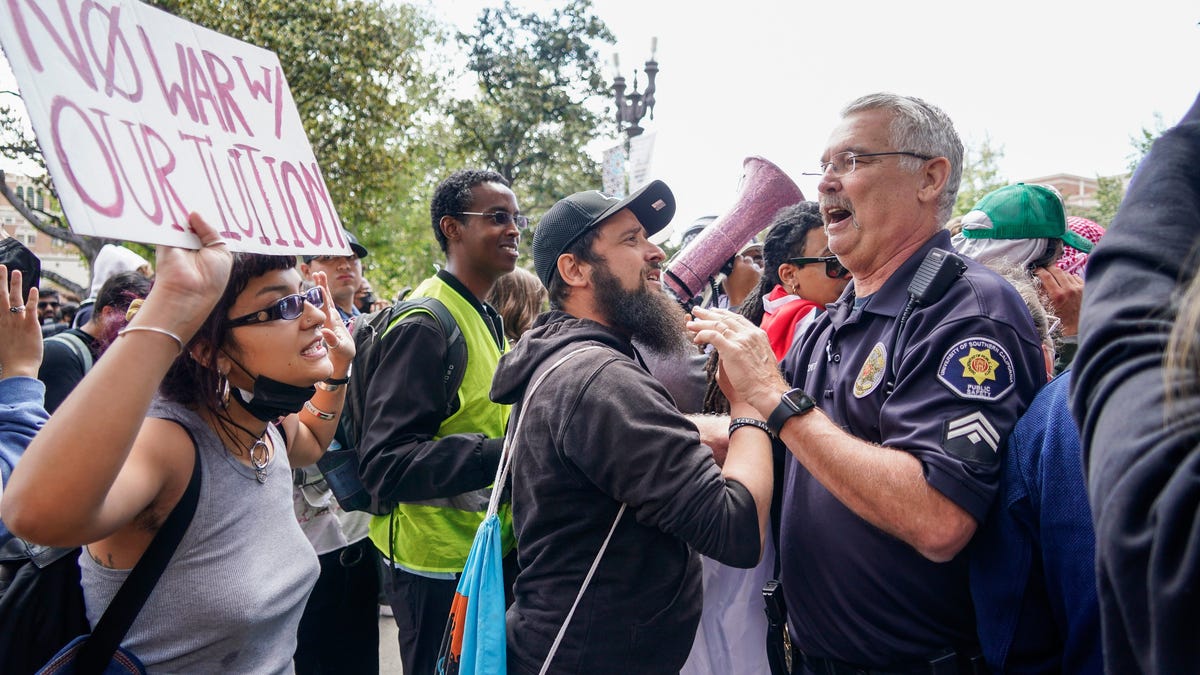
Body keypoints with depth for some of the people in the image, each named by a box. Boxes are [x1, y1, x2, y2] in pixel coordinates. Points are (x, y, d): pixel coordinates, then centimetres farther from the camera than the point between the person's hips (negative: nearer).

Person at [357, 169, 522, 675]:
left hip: (486, 554, 9)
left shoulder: (486, 319, 10)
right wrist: (503, 453, -33)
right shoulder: (427, 326, -20)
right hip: (439, 567, -9)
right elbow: (385, 463, -24)